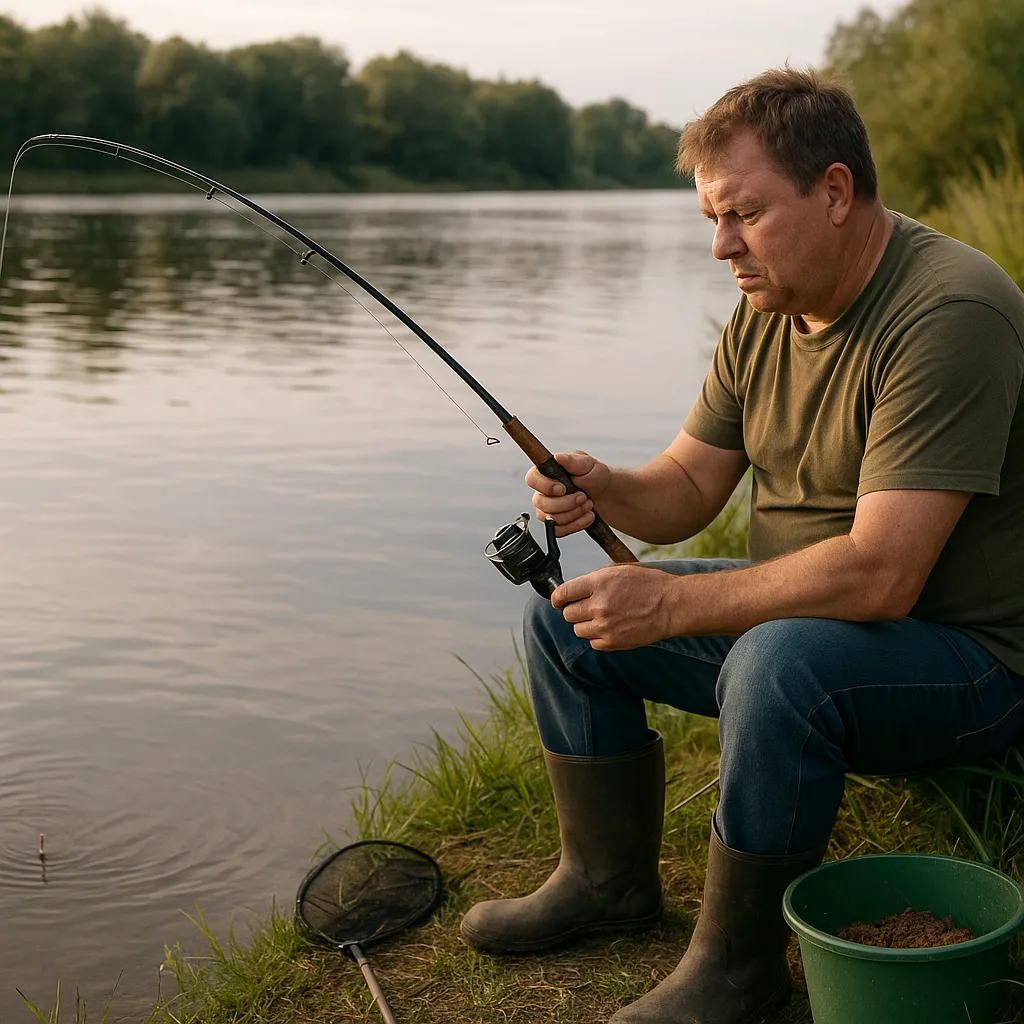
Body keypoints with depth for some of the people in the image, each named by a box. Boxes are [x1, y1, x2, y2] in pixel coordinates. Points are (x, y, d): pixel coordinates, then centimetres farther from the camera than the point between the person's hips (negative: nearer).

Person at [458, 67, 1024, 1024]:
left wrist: (672, 604, -28)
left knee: (779, 662, -38)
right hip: (796, 613, 9)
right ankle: (606, 877, 20)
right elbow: (688, 487, 7)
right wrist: (609, 491, -16)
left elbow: (880, 575, -33)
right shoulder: (766, 309, 2)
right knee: (566, 611, 6)